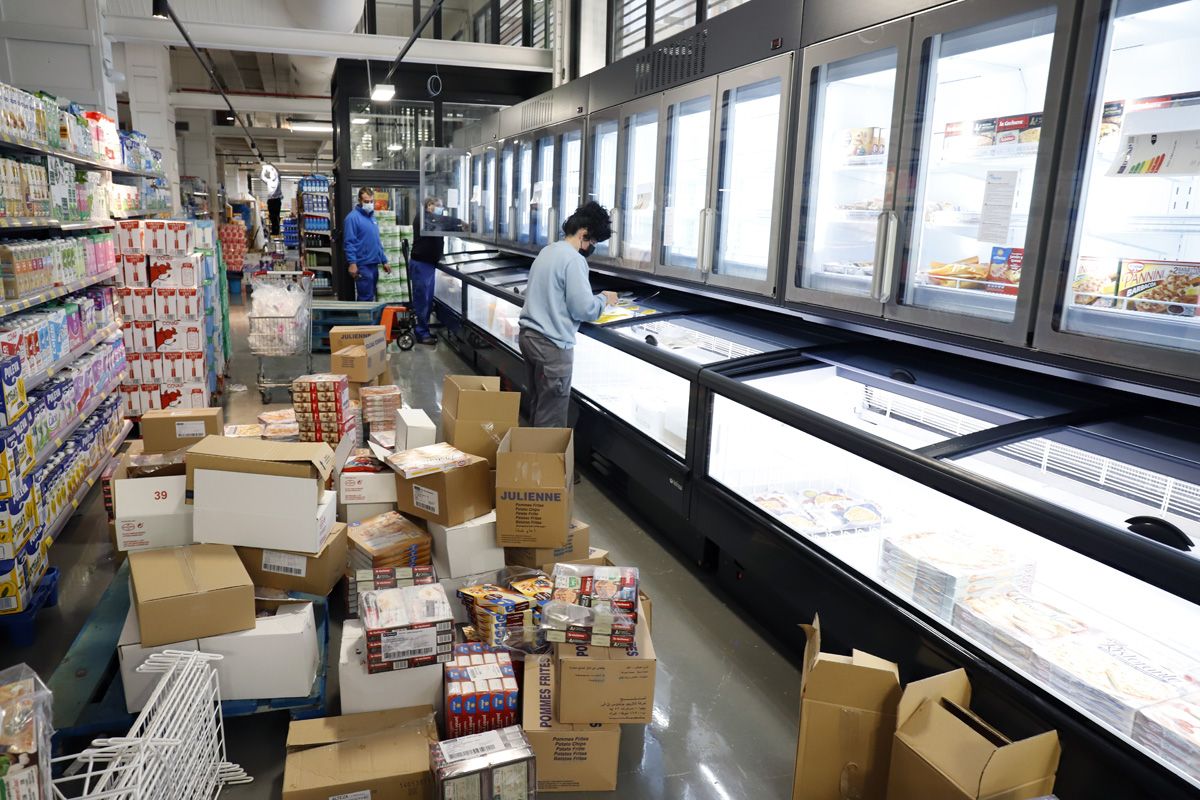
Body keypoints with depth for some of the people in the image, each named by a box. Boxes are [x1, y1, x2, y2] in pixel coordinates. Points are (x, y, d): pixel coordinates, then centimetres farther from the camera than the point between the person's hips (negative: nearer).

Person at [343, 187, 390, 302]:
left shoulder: (372, 216, 16)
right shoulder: (353, 217, -9)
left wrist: (384, 261, 19)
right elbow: (349, 242, -15)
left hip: (374, 264, 8)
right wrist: (352, 263, -22)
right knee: (365, 298, -6)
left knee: (371, 296, 14)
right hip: (362, 265, -8)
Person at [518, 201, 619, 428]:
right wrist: (603, 299, 2)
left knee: (537, 407, 19)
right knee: (551, 419, 0)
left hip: (529, 335, 9)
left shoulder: (547, 251, 13)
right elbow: (584, 309, -17)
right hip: (551, 345, -9)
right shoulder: (574, 259, -15)